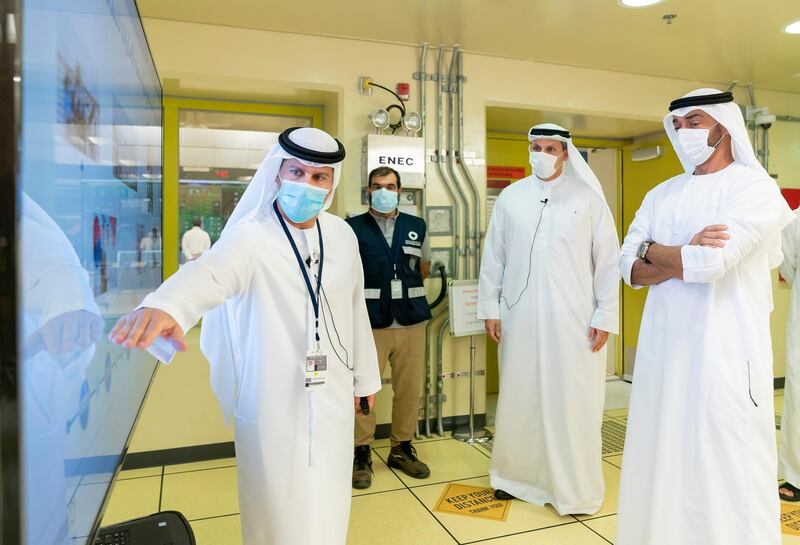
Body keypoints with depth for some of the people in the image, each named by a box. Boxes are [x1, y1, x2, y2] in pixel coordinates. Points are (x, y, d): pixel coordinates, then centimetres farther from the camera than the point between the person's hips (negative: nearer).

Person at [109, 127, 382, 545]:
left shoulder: (342, 235, 1)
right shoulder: (249, 237, -15)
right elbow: (209, 272, -36)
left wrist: (365, 377, 15)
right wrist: (165, 306, -58)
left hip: (333, 400, 4)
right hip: (273, 407, -4)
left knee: (328, 509, 19)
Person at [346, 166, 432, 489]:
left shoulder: (416, 227, 11)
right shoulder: (353, 228, 0)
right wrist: (369, 292, 4)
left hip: (411, 321, 4)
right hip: (369, 323, -3)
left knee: (409, 389, 9)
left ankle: (402, 449, 28)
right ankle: (362, 454, 18)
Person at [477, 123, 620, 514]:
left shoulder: (588, 199, 0)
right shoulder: (510, 197, 6)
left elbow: (608, 260, 0)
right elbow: (493, 256, 7)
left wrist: (605, 316, -3)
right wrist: (490, 307, 5)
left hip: (574, 318, -1)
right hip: (520, 316, 2)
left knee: (572, 403, 4)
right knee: (520, 398, 10)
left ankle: (575, 490, 20)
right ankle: (516, 476, 28)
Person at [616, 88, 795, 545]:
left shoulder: (755, 188, -6)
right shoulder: (661, 195, 12)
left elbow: (710, 262, -20)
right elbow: (630, 270, 3)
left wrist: (651, 250, -4)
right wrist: (687, 255, -13)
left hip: (725, 351, -5)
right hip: (664, 348, 6)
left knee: (729, 469, 4)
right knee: (663, 458, 13)